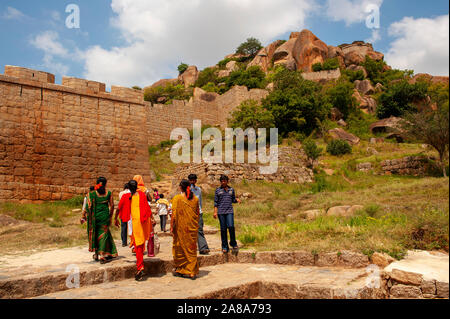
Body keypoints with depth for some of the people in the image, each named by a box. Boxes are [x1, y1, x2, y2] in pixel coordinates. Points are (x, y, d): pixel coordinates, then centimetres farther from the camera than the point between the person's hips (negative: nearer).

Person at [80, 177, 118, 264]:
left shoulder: (92, 193, -3)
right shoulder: (108, 193, -1)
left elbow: (89, 206, -6)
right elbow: (112, 206, 0)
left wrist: (89, 217, 3)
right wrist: (110, 217, 10)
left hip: (95, 216, 0)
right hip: (104, 216, 0)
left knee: (95, 234, 15)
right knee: (103, 234, 6)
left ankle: (96, 254, 25)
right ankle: (102, 255, 0)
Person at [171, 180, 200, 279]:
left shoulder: (177, 198, -10)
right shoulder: (195, 198, 2)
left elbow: (174, 214, -12)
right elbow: (198, 213, 7)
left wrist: (171, 226, -6)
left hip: (181, 227, -3)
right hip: (192, 227, 4)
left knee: (180, 247, 11)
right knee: (191, 248, 11)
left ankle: (180, 270, 22)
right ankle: (192, 271, 14)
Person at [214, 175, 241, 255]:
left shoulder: (231, 189, 12)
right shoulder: (218, 190, 6)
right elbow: (216, 202, 6)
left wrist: (237, 199, -1)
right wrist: (215, 212, -2)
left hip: (229, 211, 1)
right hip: (221, 212, 0)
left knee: (231, 226, -14)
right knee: (223, 229, 1)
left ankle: (233, 244, 6)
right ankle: (225, 247, 10)